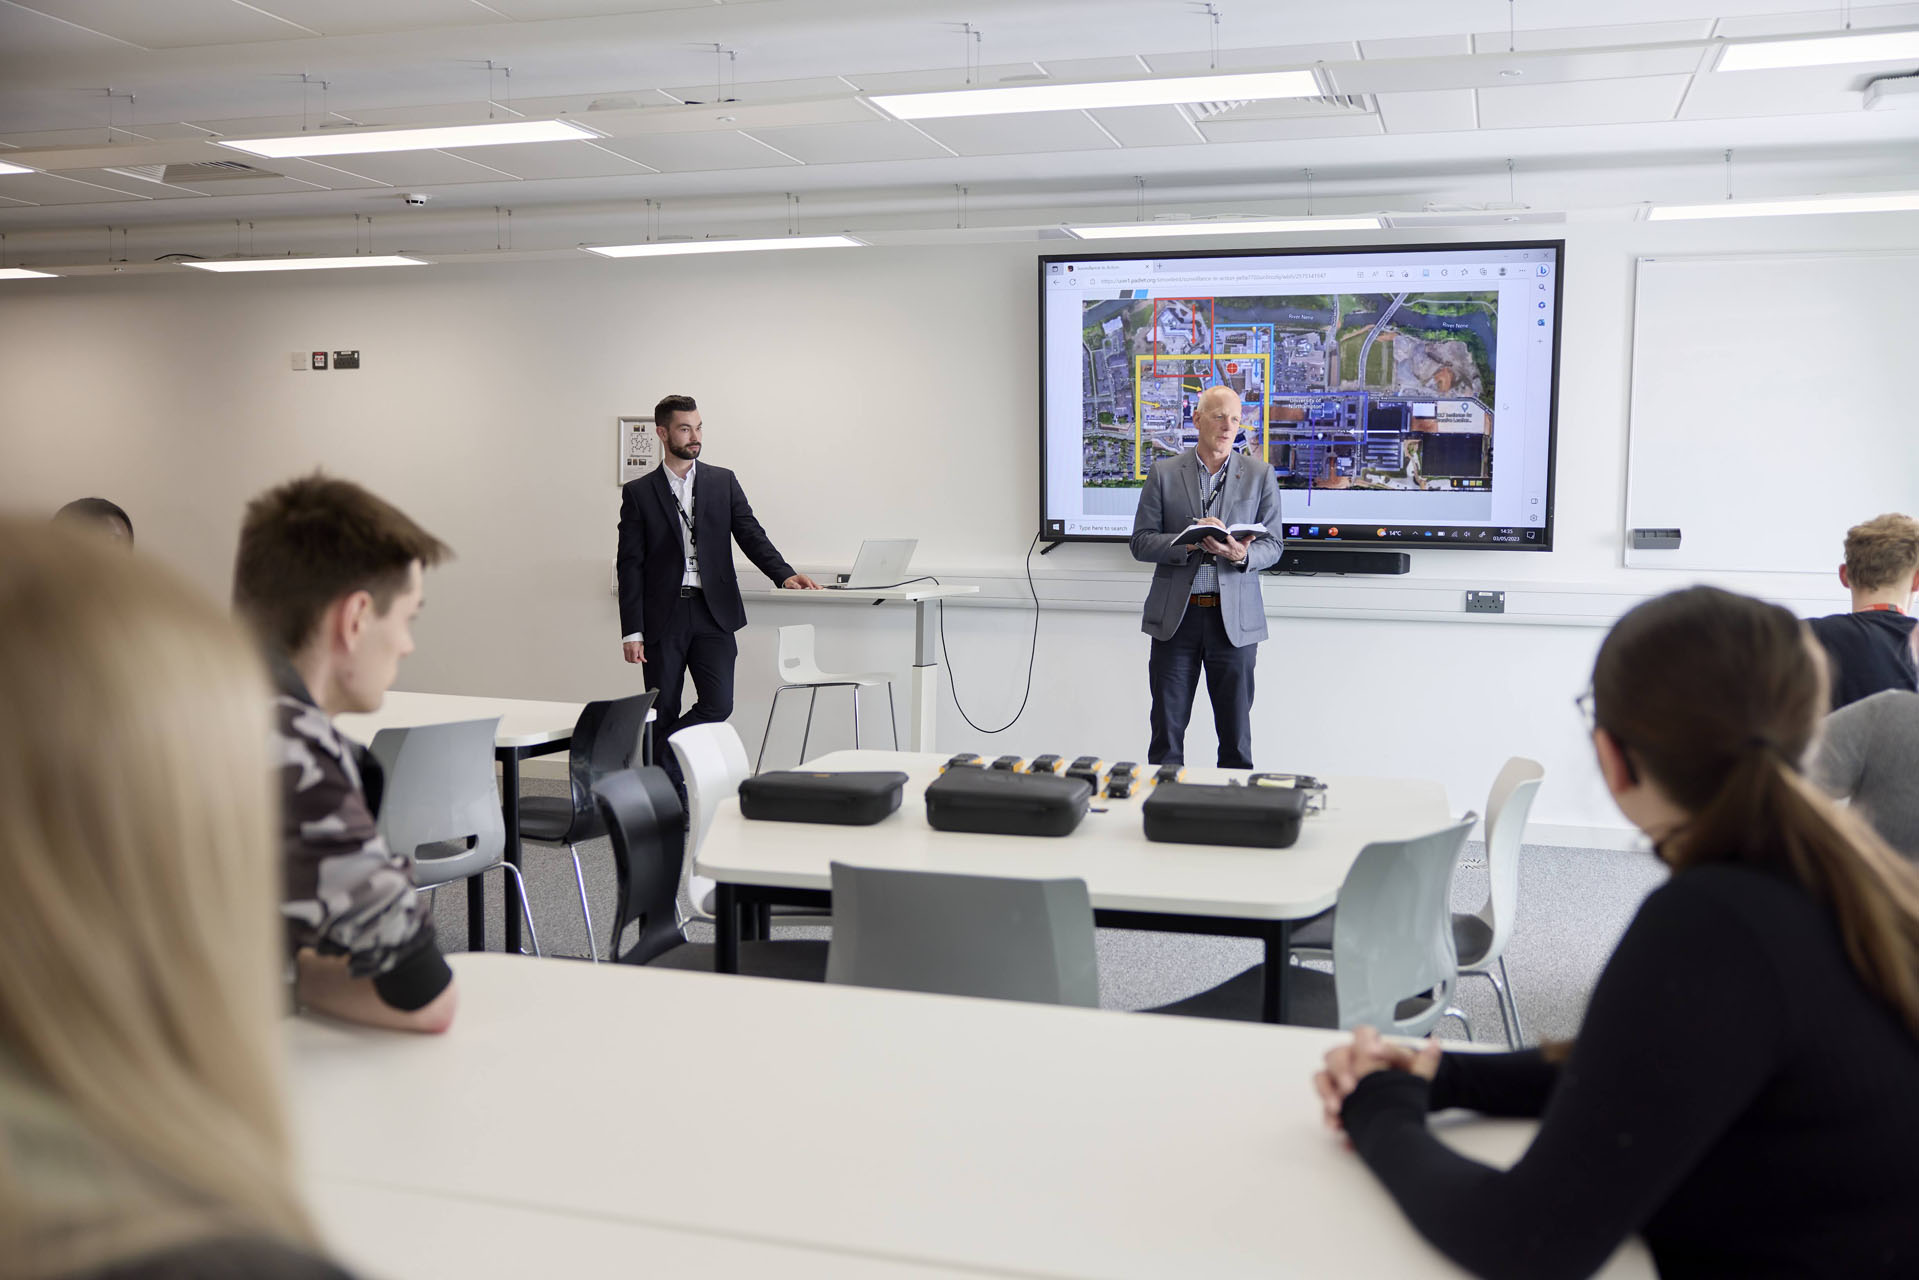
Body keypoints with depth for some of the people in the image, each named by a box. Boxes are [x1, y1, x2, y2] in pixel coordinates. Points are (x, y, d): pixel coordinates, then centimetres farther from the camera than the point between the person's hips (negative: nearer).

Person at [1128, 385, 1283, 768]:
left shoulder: (1260, 475, 6)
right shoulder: (1164, 473, 5)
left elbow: (1272, 546, 4)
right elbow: (1141, 542, 0)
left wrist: (1242, 554, -18)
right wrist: (1191, 543, -17)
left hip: (1234, 618, 0)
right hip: (1176, 617, 0)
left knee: (1236, 735, 5)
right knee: (1167, 734, 4)